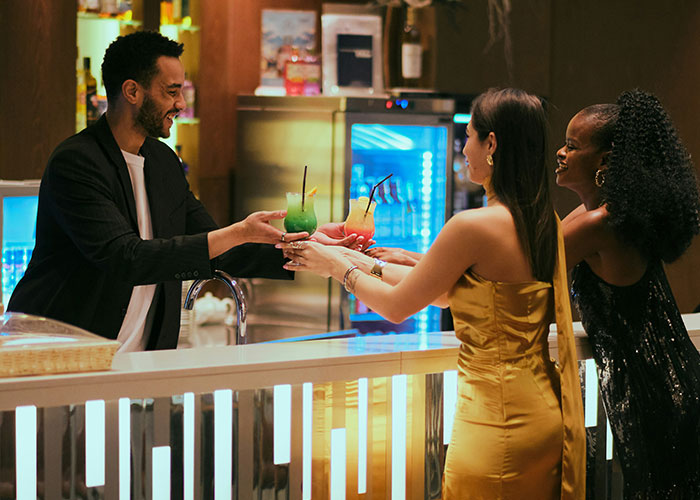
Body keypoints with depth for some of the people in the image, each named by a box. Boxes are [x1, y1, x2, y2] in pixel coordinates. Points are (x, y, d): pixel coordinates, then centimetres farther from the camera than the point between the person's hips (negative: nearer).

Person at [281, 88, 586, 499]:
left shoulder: (474, 226, -20)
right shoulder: (545, 222, 6)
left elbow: (397, 306, -7)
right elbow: (444, 294, 15)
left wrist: (336, 266, 9)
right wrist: (358, 261, 19)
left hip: (498, 422, -8)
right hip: (545, 415, 8)